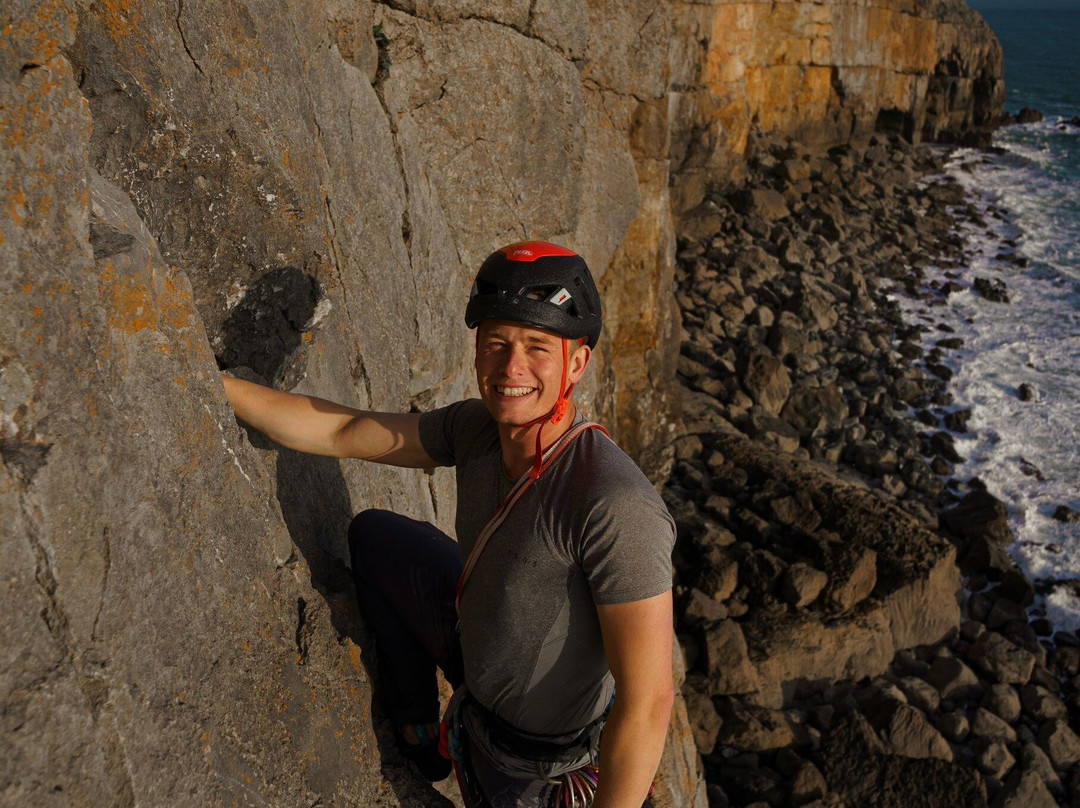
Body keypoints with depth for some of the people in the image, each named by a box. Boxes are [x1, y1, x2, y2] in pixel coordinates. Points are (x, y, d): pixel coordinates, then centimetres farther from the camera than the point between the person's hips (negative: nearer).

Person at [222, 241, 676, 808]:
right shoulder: (478, 428, -18)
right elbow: (339, 433, -9)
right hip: (476, 641, 7)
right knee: (371, 533, 15)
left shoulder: (618, 509, -40)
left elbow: (647, 704, -34)